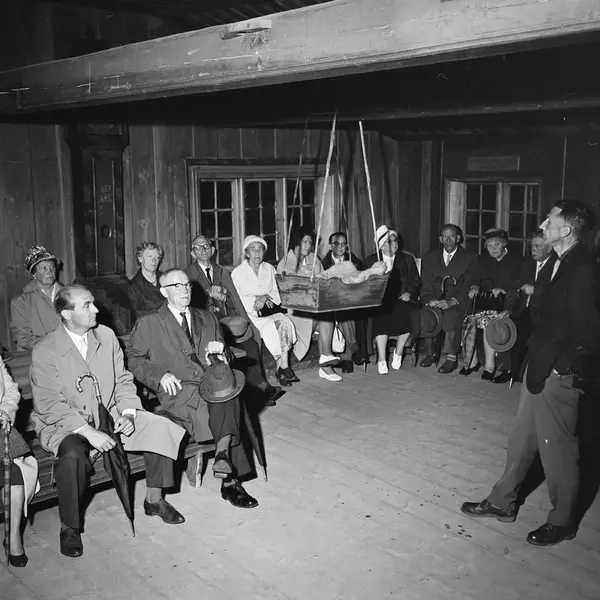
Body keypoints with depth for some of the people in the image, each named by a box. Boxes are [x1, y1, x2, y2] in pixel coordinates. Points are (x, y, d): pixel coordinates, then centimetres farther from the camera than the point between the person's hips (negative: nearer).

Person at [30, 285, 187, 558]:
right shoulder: (45, 351, -14)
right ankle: (70, 527, -13)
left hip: (109, 415, 5)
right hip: (63, 424, -5)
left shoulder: (107, 336, 1)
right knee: (73, 454, -37)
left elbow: (123, 381, 7)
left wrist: (128, 413, -11)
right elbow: (50, 405, -16)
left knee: (159, 428, -14)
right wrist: (88, 432, -25)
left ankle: (154, 500, 5)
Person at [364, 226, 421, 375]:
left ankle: (398, 352, -6)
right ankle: (381, 359, -25)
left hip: (401, 299, 1)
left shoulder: (407, 259, 18)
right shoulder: (371, 261, 15)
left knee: (410, 316, -30)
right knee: (381, 317, -32)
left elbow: (415, 280, 14)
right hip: (379, 301, -1)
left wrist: (408, 293, -6)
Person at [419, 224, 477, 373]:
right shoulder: (430, 257, 16)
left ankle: (451, 357, -24)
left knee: (451, 314, -35)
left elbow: (469, 286, -5)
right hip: (435, 300, 3)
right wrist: (430, 299, -14)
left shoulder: (470, 258, 5)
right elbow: (425, 284, 9)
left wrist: (452, 301, -21)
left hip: (457, 303, -3)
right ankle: (429, 353, -15)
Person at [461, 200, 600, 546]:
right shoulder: (561, 263, 8)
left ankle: (562, 522, 25)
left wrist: (561, 366, -16)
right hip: (540, 369, 9)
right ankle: (503, 502, 33)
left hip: (559, 375, -9)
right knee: (522, 439, 19)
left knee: (557, 448, 6)